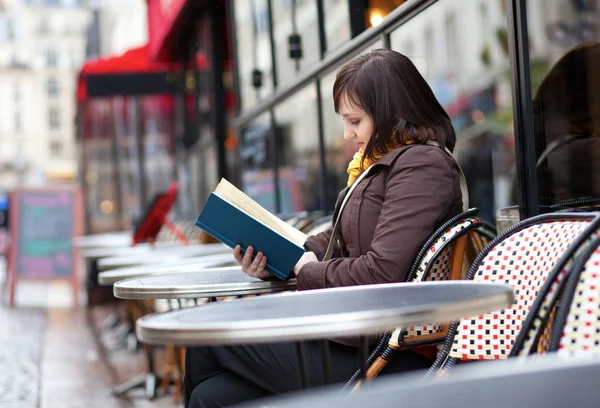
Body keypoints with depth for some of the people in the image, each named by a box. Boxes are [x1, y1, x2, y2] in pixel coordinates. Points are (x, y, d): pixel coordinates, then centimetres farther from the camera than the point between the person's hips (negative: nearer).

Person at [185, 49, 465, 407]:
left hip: (386, 357, -9)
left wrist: (309, 272, -8)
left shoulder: (423, 164, -14)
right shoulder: (378, 164, 17)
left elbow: (381, 274, -23)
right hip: (359, 340, 9)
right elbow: (336, 242, 21)